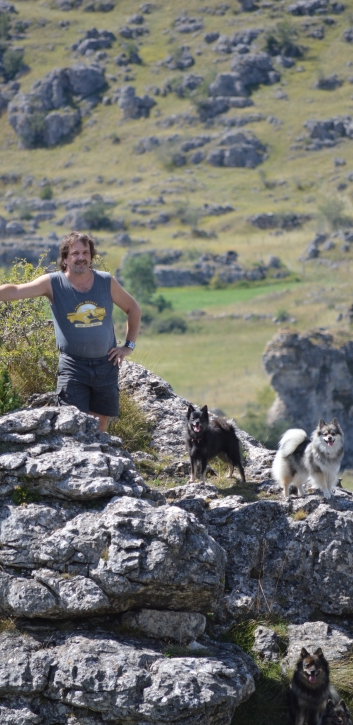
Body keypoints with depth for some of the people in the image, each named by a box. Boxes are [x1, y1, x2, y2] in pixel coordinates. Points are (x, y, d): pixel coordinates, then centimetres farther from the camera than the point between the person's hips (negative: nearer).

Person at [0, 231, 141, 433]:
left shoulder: (107, 282, -2)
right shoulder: (53, 283, -9)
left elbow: (133, 308, 11)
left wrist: (129, 345, 5)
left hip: (106, 364, 3)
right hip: (73, 365, -3)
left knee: (101, 423, 11)